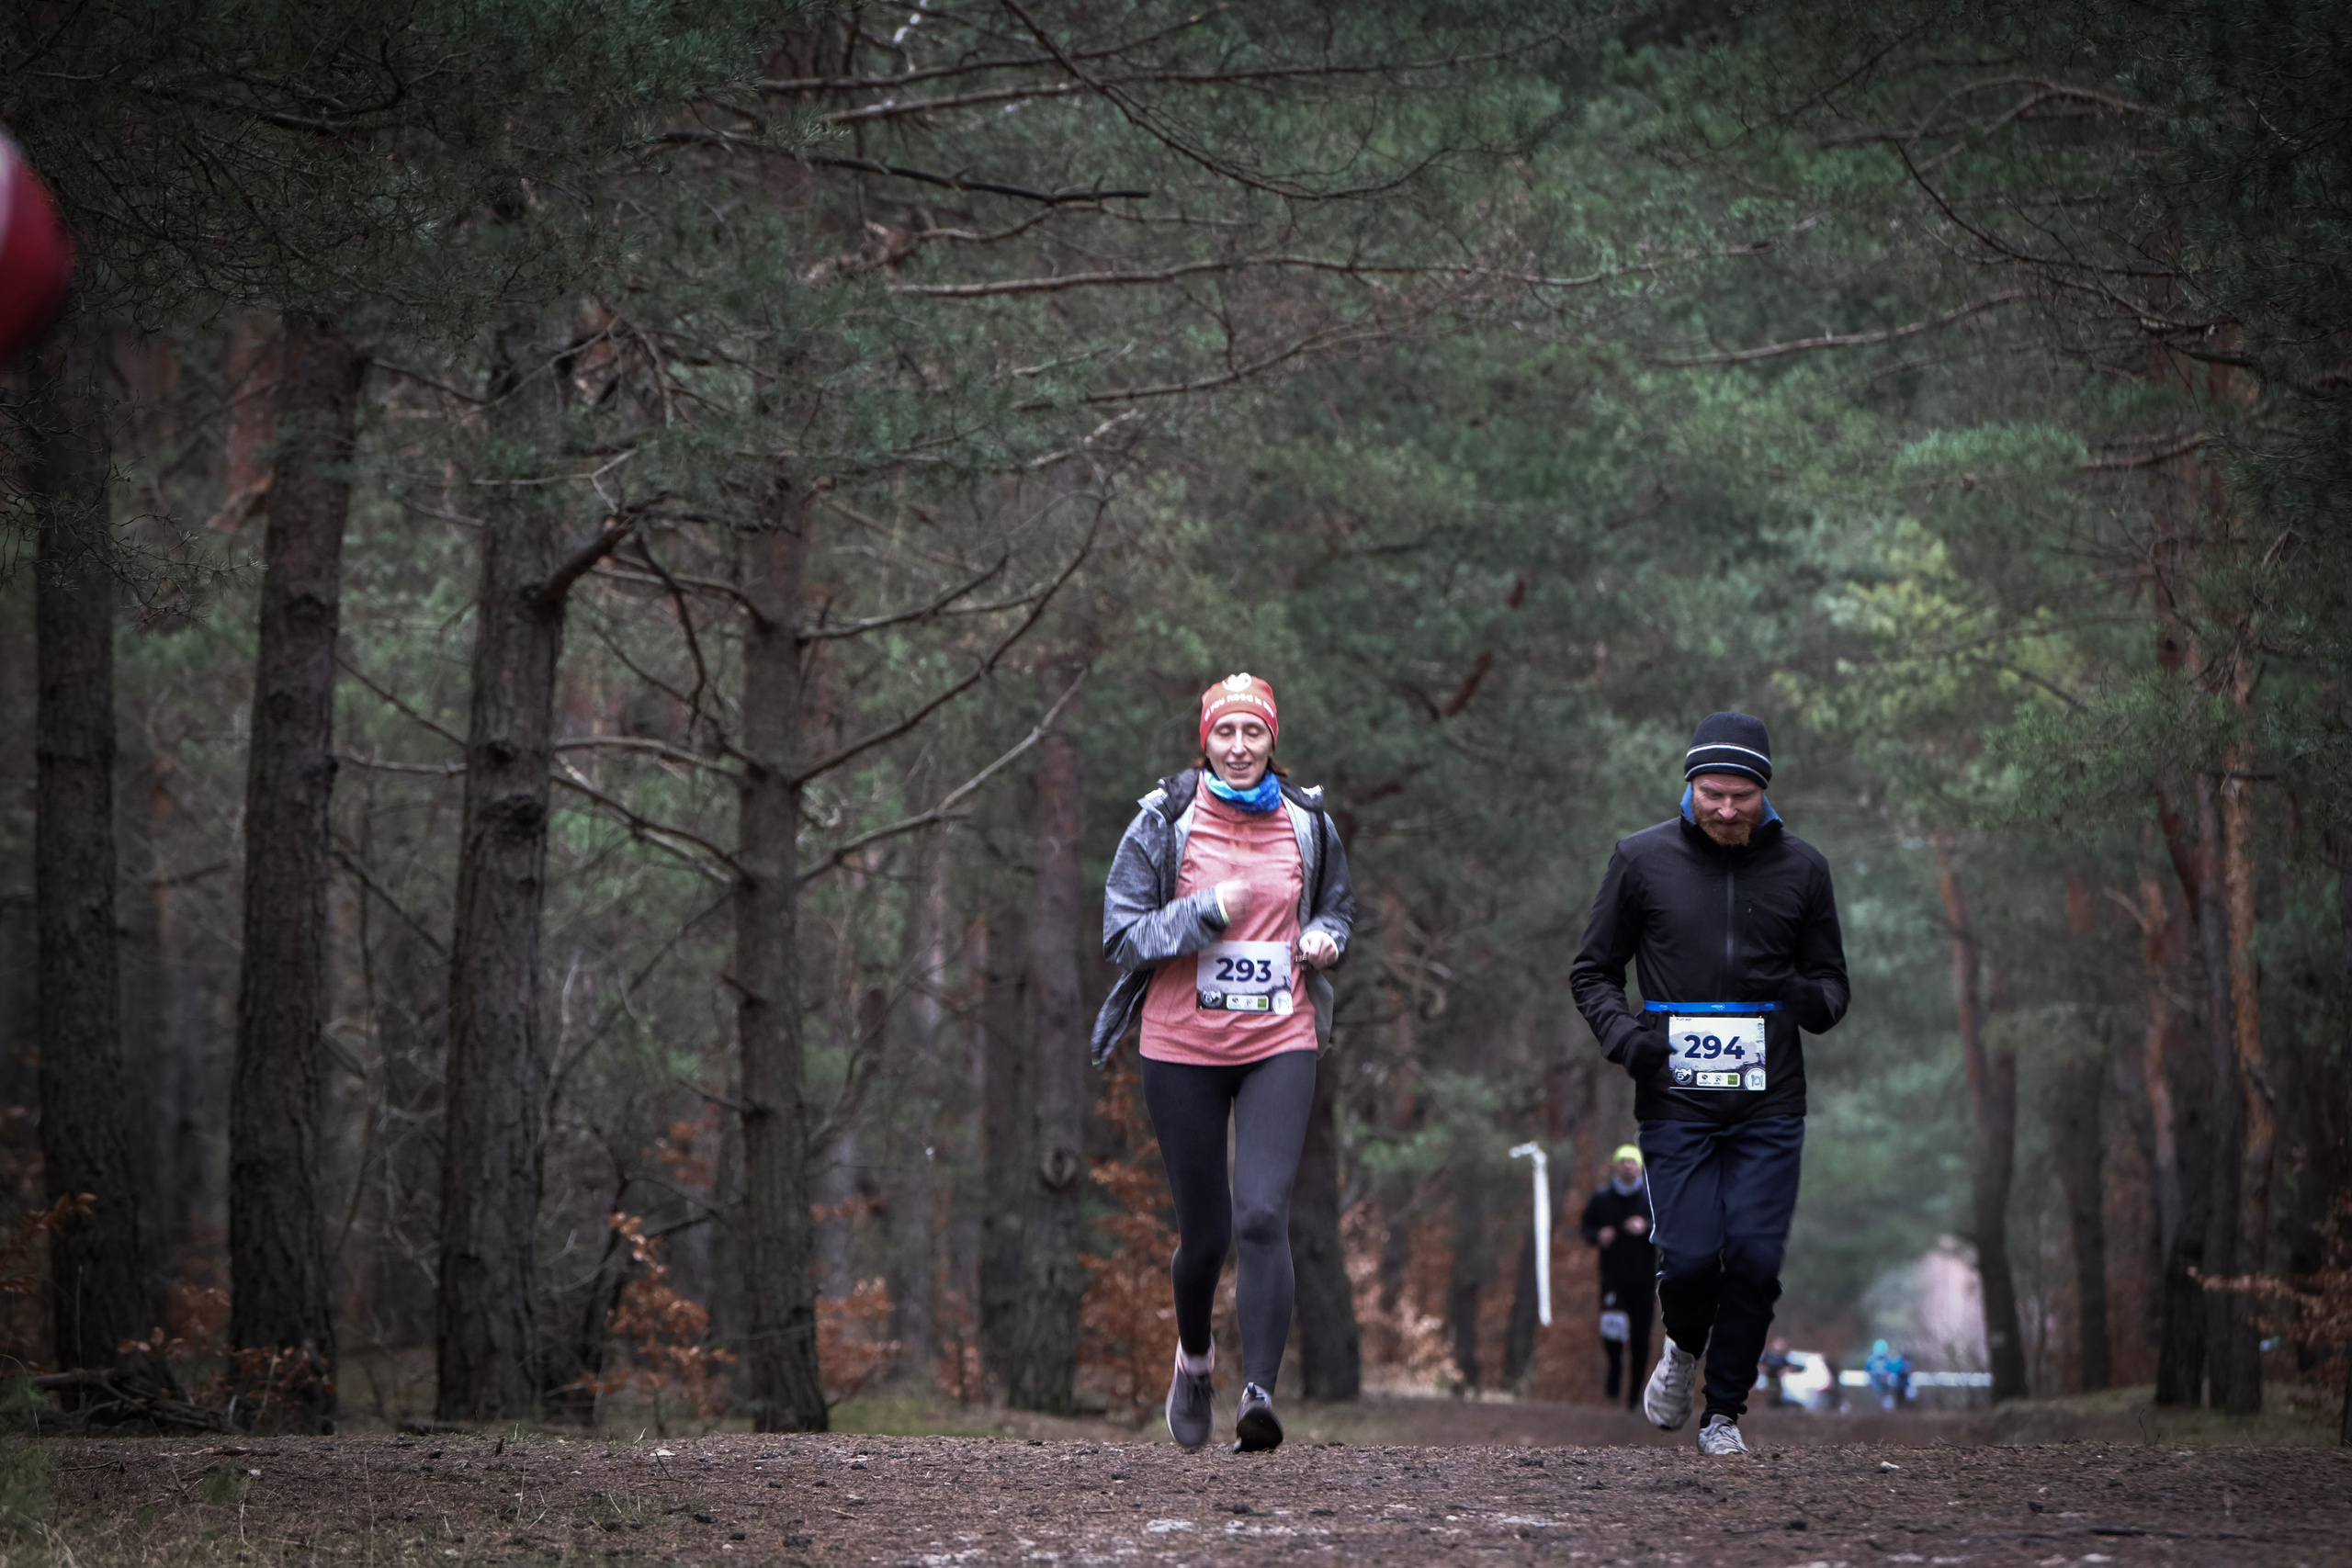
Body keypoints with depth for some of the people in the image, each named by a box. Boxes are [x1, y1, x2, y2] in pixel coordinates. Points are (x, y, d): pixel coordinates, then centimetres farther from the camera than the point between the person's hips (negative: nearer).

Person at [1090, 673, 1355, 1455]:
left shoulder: (1307, 823, 5)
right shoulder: (1164, 822, -2)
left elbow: (1337, 906, 22)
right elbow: (1122, 935, -5)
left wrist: (1324, 938, -1)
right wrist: (1207, 913, -18)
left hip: (1280, 1045, 0)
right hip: (1182, 1048, 0)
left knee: (1264, 1216, -18)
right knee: (1204, 1232, 8)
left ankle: (1260, 1392, -20)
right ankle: (1195, 1355, 38)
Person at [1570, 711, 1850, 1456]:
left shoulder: (1801, 867, 7)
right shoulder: (1643, 859, 3)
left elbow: (1832, 980, 15)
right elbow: (1592, 971, 11)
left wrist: (1806, 998, -10)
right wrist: (1624, 1035, -9)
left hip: (1768, 1108, 1)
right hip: (1676, 1102, -1)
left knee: (1755, 1257, -7)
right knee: (1691, 1257, -10)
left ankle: (1724, 1410, 12)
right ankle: (1683, 1348, 24)